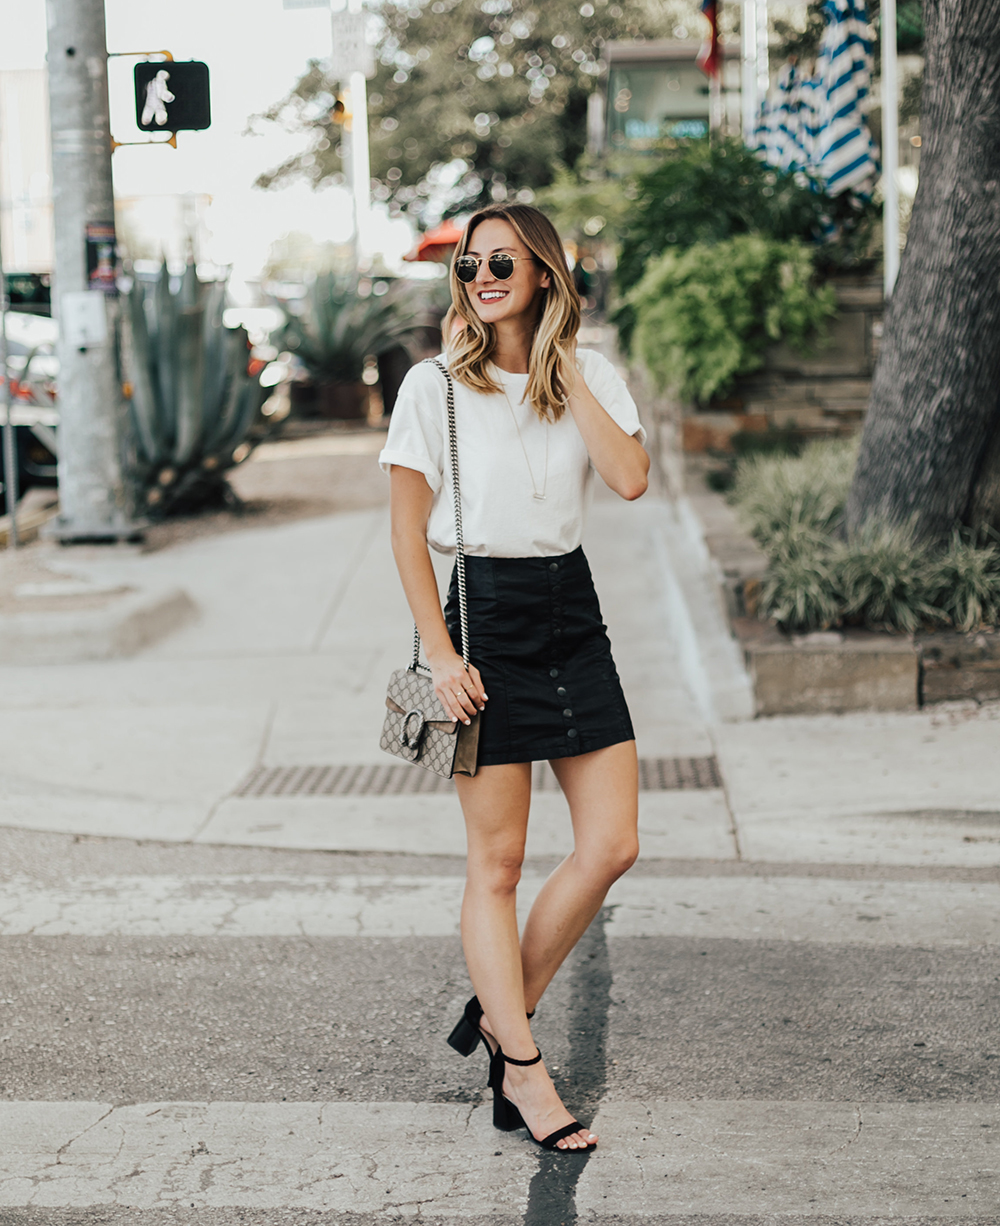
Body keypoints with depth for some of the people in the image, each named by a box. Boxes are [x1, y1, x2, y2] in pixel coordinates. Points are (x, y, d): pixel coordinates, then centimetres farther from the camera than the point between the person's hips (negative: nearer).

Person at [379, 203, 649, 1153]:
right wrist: (440, 652, -11)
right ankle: (524, 1074, 8)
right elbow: (408, 530, -3)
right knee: (496, 863, 0)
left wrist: (564, 371, -8)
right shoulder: (433, 386, -3)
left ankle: (498, 1013, 19)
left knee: (612, 845, 2)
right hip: (481, 614, -4)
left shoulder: (591, 378, 6)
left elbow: (631, 479, -11)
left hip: (572, 614, 5)